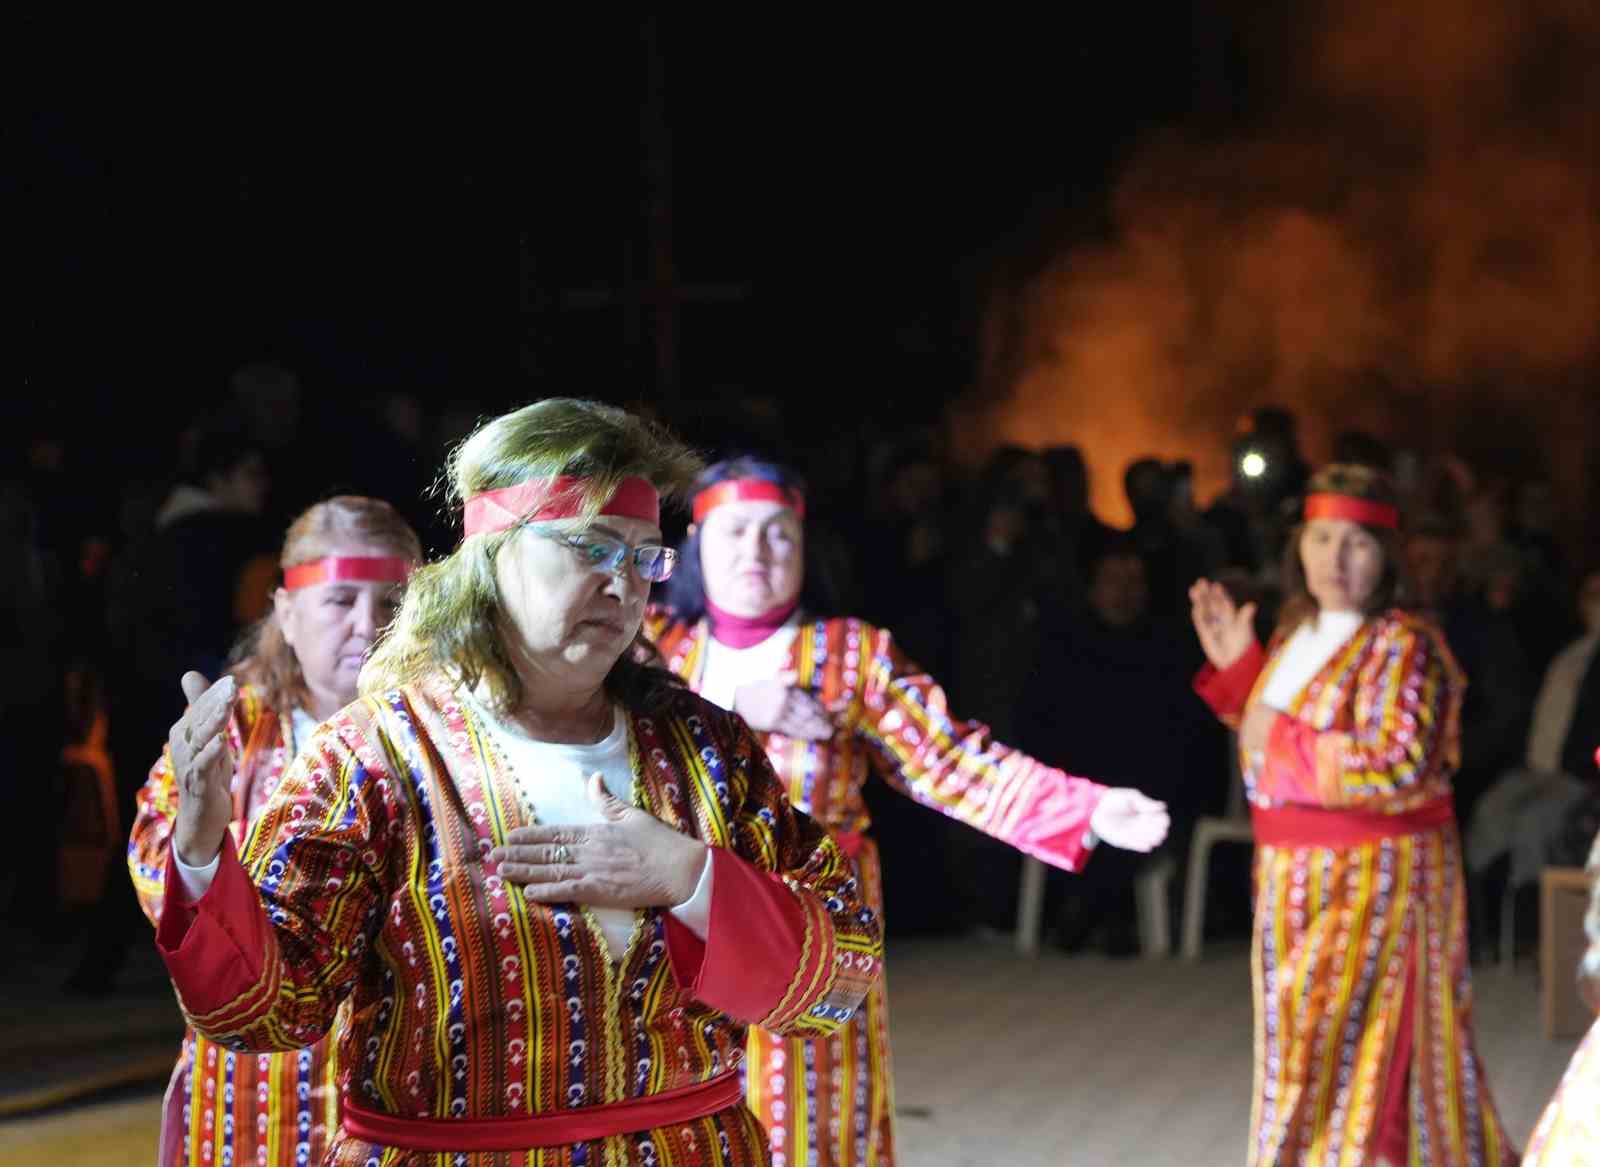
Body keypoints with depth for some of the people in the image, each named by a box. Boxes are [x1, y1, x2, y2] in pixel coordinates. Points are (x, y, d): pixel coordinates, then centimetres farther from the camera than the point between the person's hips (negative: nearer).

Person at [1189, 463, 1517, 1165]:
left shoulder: (1403, 645, -15)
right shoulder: (1298, 635, 10)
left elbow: (1401, 769, -25)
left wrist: (1285, 745, -21)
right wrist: (1237, 667, 11)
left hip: (1374, 878, -8)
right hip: (1295, 876, 8)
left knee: (1348, 1054, -7)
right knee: (1302, 1052, 15)